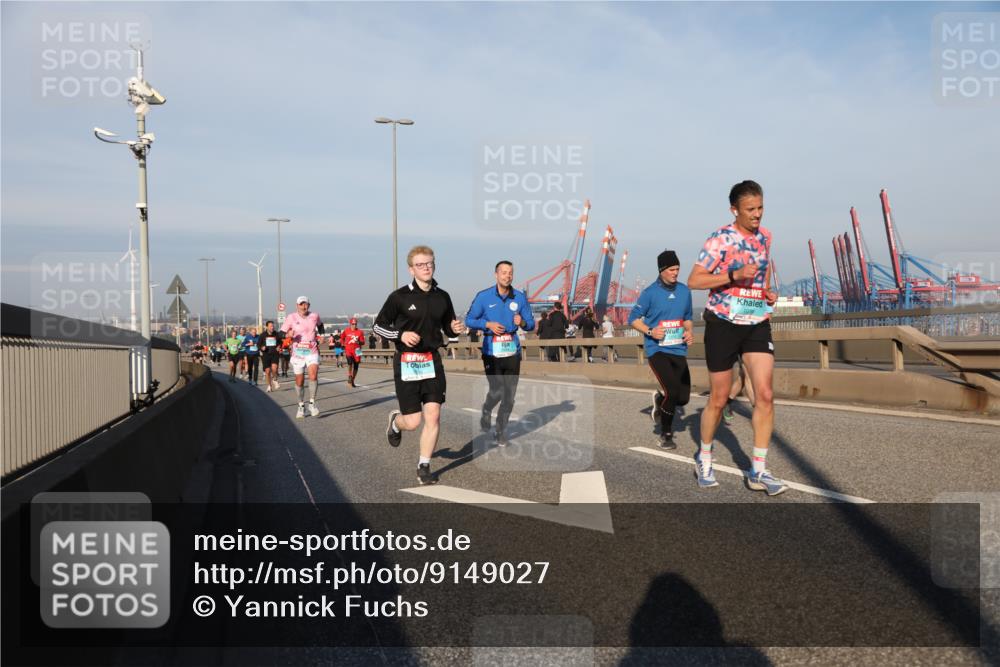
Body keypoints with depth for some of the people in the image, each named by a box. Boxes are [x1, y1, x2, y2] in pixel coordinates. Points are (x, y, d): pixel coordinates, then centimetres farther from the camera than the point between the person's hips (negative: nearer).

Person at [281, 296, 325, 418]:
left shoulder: (314, 316, 2)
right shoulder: (291, 317, -4)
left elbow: (320, 325, 26)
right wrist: (288, 335, -22)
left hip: (312, 352, 0)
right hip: (297, 353, 0)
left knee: (313, 376, -21)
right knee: (299, 381, 6)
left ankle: (312, 403, -6)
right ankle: (301, 406, 25)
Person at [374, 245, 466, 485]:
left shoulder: (442, 297, 6)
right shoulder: (399, 297, -7)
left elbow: (448, 328, 19)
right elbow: (379, 326, -1)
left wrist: (456, 329, -4)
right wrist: (401, 334, -18)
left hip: (432, 360, 4)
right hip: (406, 362, -3)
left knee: (433, 415, -4)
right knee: (413, 421, -2)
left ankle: (424, 467, 10)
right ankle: (395, 421, 36)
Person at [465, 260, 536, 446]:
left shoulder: (520, 297, 6)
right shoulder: (483, 296, -1)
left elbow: (531, 324, 10)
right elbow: (469, 320, 3)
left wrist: (522, 322, -13)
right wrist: (488, 324, -12)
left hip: (513, 352, 3)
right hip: (491, 352, -3)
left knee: (509, 396, 4)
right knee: (497, 392, -10)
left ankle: (501, 432, 21)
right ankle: (486, 411, 25)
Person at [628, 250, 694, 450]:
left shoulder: (684, 291, 9)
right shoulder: (650, 293, -6)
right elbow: (633, 318, 0)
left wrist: (689, 332, 2)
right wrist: (650, 331, -16)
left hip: (678, 350, 5)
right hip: (657, 349, -5)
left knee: (683, 398, 0)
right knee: (672, 392, -18)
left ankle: (660, 401, 36)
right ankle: (666, 434, 6)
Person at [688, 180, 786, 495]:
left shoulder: (765, 235, 8)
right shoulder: (721, 239, -12)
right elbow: (694, 280, -16)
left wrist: (768, 291, 9)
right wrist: (734, 275, -26)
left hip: (758, 324, 5)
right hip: (723, 324, -5)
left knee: (765, 395, -8)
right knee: (718, 399, 6)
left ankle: (758, 471, 1)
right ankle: (704, 457, 29)